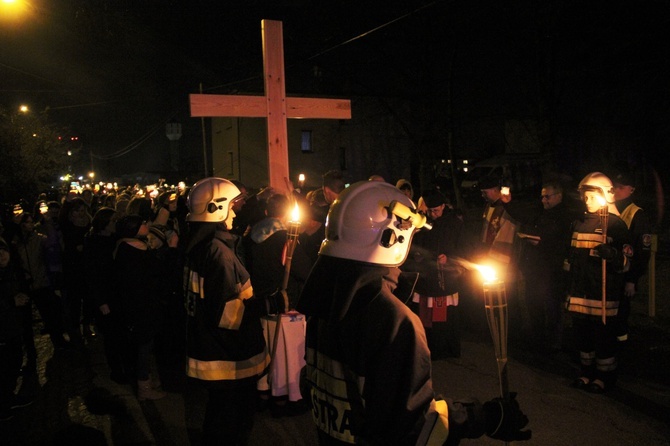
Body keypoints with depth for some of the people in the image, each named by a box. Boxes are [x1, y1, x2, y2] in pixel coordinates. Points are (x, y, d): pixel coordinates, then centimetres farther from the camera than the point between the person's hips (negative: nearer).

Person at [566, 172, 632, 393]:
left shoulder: (616, 224, -6)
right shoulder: (579, 223, 13)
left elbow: (626, 259, -7)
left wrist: (610, 254, -28)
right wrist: (569, 288, 20)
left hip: (603, 293, -6)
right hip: (580, 290, 6)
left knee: (603, 334, 2)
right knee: (582, 332, 12)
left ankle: (605, 375, 18)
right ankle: (587, 371, 27)